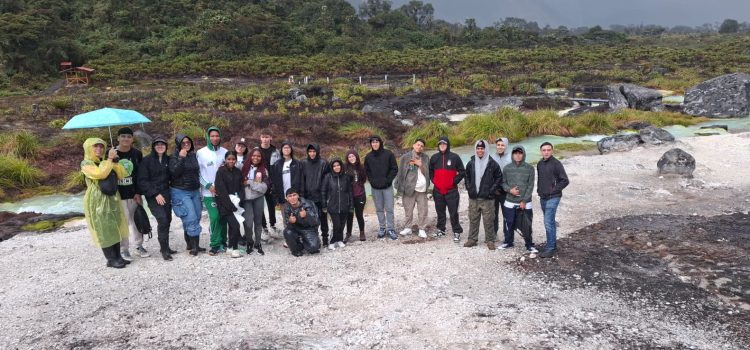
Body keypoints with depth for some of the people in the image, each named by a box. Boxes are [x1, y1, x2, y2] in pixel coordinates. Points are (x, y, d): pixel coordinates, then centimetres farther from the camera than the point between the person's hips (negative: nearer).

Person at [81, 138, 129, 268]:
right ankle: (111, 259, 4)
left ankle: (118, 256, 17)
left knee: (115, 228, 9)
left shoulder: (106, 161, 12)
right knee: (103, 230, -2)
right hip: (97, 200, -6)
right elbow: (100, 174, -25)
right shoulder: (86, 163, -6)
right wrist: (110, 159, -19)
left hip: (112, 198, 6)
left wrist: (115, 161, -12)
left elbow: (121, 175, 1)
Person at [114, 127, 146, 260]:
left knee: (136, 220, 9)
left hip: (134, 193, 2)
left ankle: (139, 246, 23)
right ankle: (124, 249, 13)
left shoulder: (137, 153, 2)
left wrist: (138, 192, -4)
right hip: (118, 194, -2)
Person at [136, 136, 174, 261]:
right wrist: (156, 194, -15)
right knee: (162, 219, -16)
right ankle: (164, 249, -8)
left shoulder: (168, 159, 8)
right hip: (153, 195, -5)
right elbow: (142, 181, -9)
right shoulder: (146, 161, -6)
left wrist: (168, 192, 3)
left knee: (167, 220, 6)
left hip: (166, 193, 5)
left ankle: (165, 247, 18)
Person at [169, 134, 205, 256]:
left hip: (195, 191, 6)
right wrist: (181, 158, -25)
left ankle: (191, 244, 18)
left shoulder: (193, 155, 10)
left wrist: (198, 187, 21)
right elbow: (174, 173, -20)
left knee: (196, 218, 7)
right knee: (191, 218, -13)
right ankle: (194, 245, -7)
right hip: (180, 192, -6)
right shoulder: (174, 157, -7)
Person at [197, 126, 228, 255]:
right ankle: (215, 244, -3)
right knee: (215, 217, -13)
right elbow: (198, 172, -2)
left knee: (223, 217, 6)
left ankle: (222, 242, 18)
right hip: (209, 191, -3)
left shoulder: (225, 151, 6)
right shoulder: (201, 152, -2)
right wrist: (208, 185, -11)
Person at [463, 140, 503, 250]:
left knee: (488, 220, 1)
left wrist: (492, 189, -6)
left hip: (487, 198, -3)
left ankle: (490, 240, 12)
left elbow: (499, 177, 1)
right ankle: (472, 239, 20)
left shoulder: (492, 163, -2)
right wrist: (469, 188, 6)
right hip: (473, 198, 3)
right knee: (473, 219, 10)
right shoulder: (471, 163, 8)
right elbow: (467, 177, 18)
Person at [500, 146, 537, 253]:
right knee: (509, 223, 9)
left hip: (525, 203, -2)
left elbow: (530, 185, -4)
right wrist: (510, 190, -13)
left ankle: (529, 245, 17)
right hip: (510, 202, 2)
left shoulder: (529, 168, -3)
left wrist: (524, 200, -10)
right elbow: (503, 183, 8)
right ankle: (508, 242, 28)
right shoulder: (507, 168, 1)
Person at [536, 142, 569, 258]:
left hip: (553, 198, -7)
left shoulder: (556, 164, -12)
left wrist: (554, 190, -12)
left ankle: (550, 248, -3)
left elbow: (565, 181, -11)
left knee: (548, 222, -10)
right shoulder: (539, 164, 9)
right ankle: (553, 244, 24)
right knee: (550, 222, 15)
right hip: (543, 198, 7)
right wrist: (539, 189, 9)